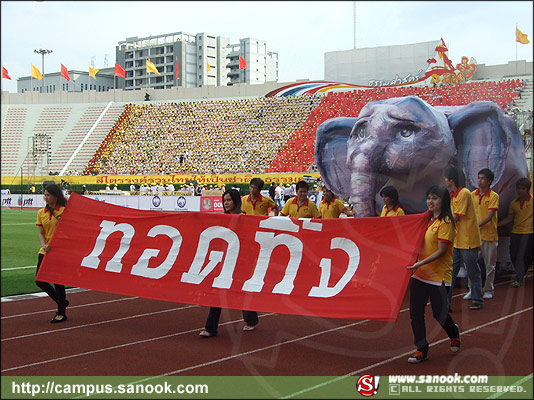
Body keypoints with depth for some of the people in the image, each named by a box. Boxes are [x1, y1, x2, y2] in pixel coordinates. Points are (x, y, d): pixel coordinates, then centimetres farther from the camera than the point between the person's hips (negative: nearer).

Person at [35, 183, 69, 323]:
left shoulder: (64, 211, -7)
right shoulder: (41, 213, 8)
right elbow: (41, 233, 4)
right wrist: (44, 245, -13)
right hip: (45, 252, 6)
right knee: (40, 280, 2)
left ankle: (61, 313, 14)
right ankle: (62, 301, 24)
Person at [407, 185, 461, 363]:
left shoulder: (445, 222, -13)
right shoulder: (428, 218, 10)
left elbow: (441, 251, -17)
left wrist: (421, 263, -24)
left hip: (438, 275, -7)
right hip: (420, 274, 7)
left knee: (439, 313, 2)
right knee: (415, 312, 2)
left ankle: (454, 333, 35)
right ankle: (421, 350, 11)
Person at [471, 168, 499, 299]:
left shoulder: (494, 196, -7)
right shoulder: (473, 194, 7)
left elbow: (489, 216, -14)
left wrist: (477, 226, -24)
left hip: (489, 236, -3)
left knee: (490, 265, 6)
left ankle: (488, 290, 17)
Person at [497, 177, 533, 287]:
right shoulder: (514, 203, 11)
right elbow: (509, 218, 15)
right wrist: (497, 225, 7)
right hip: (515, 232, 5)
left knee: (523, 257, -8)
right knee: (513, 256, 4)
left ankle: (518, 279, 0)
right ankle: (520, 276, 23)